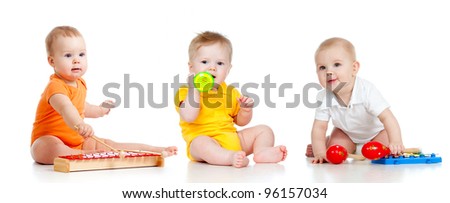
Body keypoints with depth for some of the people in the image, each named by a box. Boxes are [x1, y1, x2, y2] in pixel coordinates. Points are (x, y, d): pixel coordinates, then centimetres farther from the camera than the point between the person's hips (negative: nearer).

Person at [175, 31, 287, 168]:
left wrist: (246, 109, 1)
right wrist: (194, 90, -20)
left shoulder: (230, 92, 15)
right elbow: (189, 117, -20)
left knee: (264, 130, 2)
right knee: (201, 143, -39)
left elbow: (240, 121, 23)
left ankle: (261, 152, -25)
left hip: (232, 140, 6)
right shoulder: (185, 92, -1)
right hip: (204, 140, -6)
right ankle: (230, 158, -57)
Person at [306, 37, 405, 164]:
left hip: (375, 131, -1)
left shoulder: (366, 90, -36)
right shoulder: (324, 98, -27)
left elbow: (387, 117, -39)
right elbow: (319, 127, -21)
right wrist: (320, 152, -36)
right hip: (346, 132, 1)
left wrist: (396, 142, -53)